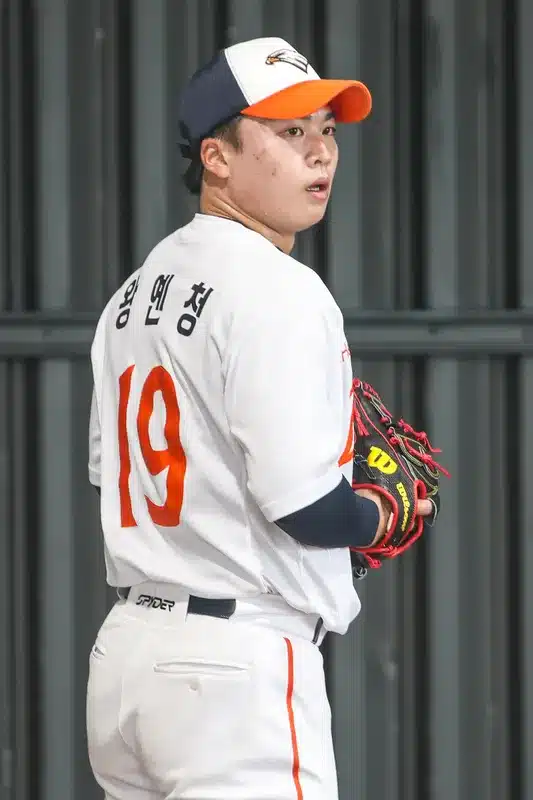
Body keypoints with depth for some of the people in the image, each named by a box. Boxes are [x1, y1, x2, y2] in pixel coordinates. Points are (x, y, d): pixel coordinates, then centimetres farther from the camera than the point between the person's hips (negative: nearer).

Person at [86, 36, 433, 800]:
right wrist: (383, 514, 1)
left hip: (125, 647, 9)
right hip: (241, 666, -9)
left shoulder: (133, 294, 14)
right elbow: (305, 506, -21)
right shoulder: (278, 288, -14)